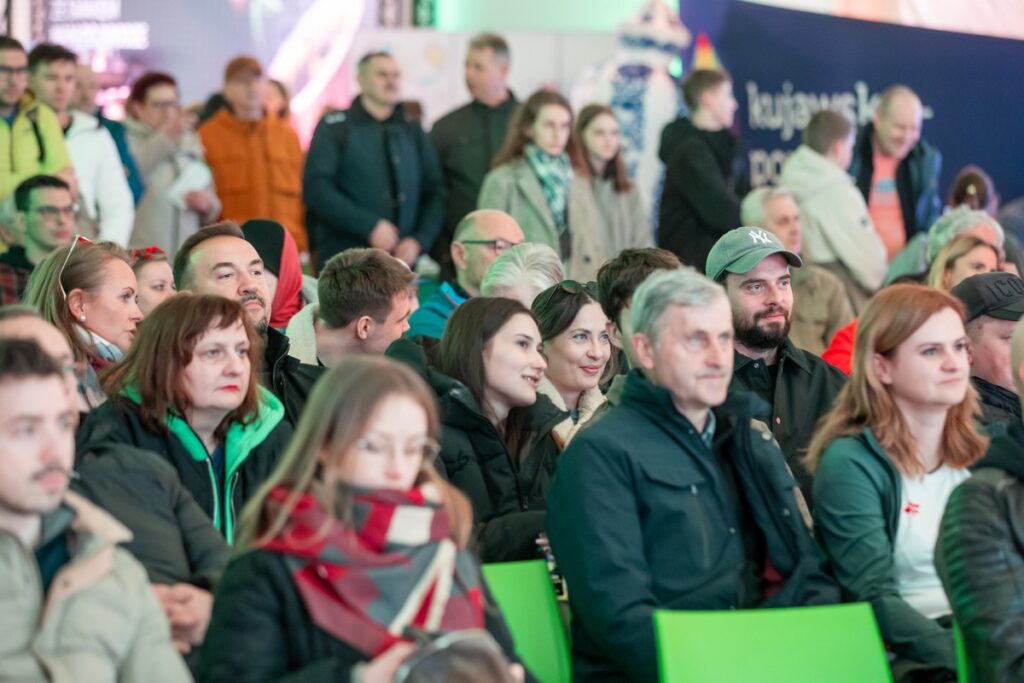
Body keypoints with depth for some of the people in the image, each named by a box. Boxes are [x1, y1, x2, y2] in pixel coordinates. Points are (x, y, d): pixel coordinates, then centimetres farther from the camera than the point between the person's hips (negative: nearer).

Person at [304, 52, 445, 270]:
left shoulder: (413, 132, 15)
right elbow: (316, 189, -9)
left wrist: (418, 241, -2)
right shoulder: (333, 127, 2)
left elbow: (435, 193, 15)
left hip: (403, 259, 3)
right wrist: (370, 226, -16)